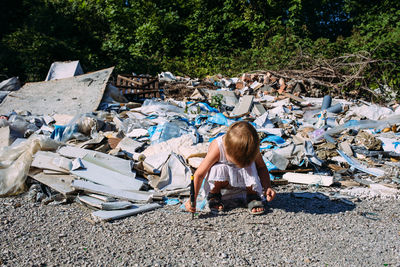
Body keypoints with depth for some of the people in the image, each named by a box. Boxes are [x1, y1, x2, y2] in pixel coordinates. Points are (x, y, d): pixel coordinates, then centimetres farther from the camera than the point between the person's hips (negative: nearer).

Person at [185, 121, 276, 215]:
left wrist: (267, 187, -21)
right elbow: (199, 175, -30)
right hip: (221, 179, -2)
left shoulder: (252, 148, -26)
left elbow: (261, 167, -8)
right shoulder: (217, 148, -35)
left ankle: (253, 197, -9)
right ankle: (214, 195, -7)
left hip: (242, 178, 2)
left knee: (250, 167, -31)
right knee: (219, 168, -36)